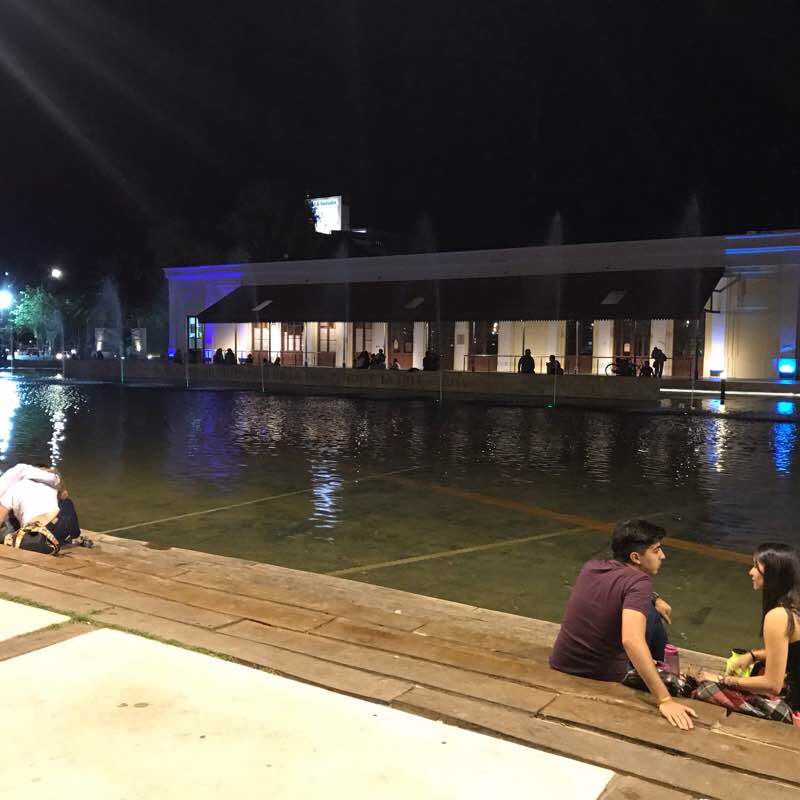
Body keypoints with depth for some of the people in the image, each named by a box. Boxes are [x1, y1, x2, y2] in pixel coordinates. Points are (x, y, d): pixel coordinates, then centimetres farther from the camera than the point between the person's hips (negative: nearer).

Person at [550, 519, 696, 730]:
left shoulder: (590, 567, 0)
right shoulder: (638, 580, -21)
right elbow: (631, 640, -36)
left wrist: (654, 598, 24)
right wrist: (665, 700, -37)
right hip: (605, 679, -6)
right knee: (650, 615, 10)